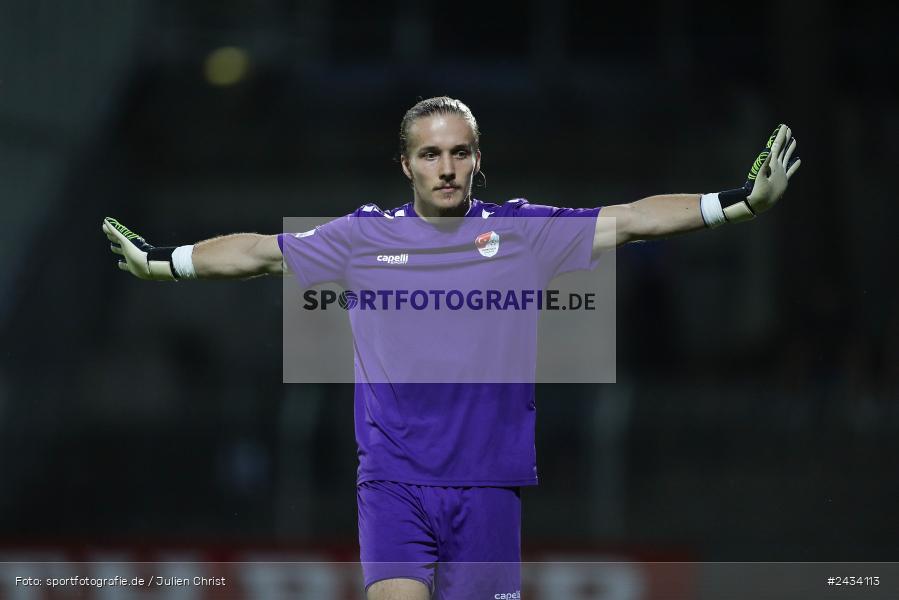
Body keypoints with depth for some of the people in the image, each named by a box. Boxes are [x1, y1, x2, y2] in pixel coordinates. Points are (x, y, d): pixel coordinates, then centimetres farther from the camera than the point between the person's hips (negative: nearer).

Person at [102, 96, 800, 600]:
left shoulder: (521, 232, 5)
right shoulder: (364, 237, 6)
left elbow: (630, 221, 3)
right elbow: (260, 251, 14)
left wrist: (743, 202, -3)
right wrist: (159, 262, 13)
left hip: (488, 483, 1)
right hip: (394, 482, -1)